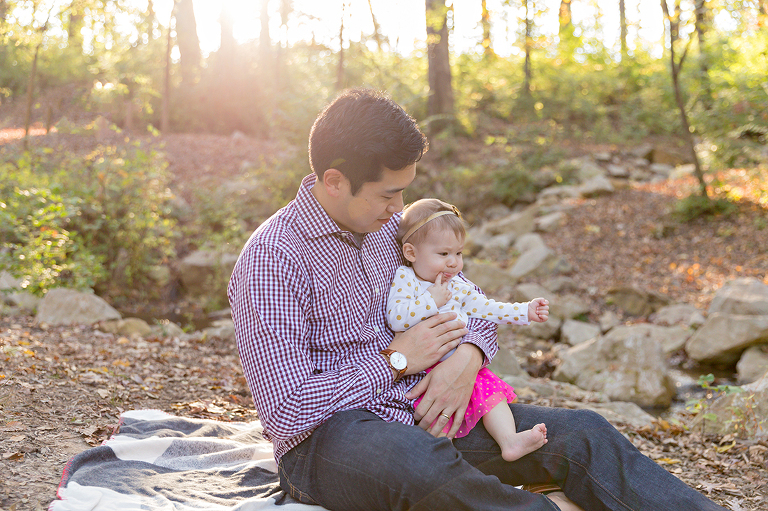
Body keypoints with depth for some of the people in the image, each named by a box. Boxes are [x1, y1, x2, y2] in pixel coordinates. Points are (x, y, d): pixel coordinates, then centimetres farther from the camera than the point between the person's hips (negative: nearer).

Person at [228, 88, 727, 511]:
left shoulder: (390, 224, 8)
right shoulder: (273, 257, -15)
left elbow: (473, 305, 17)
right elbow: (288, 413, -20)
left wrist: (467, 357, -8)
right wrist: (397, 360, -13)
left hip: (421, 413, 7)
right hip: (324, 437, -6)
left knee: (581, 433, -12)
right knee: (425, 463, -42)